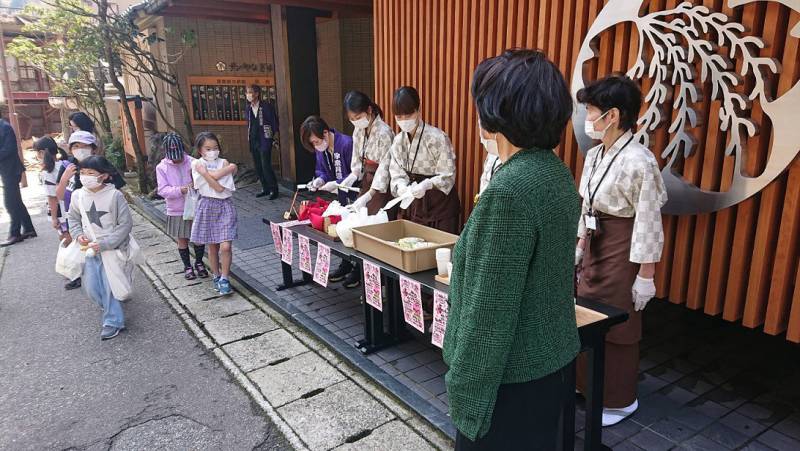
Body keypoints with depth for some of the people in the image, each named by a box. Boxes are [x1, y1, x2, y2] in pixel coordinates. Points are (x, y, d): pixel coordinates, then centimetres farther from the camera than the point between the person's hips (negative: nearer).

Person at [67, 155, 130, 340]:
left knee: (109, 286, -1)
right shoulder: (78, 195, -4)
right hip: (90, 249, 5)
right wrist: (78, 235, -6)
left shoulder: (115, 195, -17)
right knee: (91, 288, 8)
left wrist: (104, 244, -18)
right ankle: (112, 311, 34)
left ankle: (113, 321, 16)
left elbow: (125, 224, -14)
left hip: (112, 248, -5)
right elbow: (73, 219, 13)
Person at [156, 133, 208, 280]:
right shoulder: (162, 167, -6)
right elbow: (162, 190, -11)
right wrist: (180, 190, -25)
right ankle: (187, 266, 29)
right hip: (176, 211, 0)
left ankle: (199, 263, 32)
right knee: (182, 240, 12)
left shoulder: (193, 162, -7)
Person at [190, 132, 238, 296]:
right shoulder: (197, 164, -2)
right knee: (212, 246, 10)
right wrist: (229, 168, -17)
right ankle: (216, 276, 28)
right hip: (207, 206, 0)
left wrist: (205, 172, -13)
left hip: (225, 206, 0)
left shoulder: (224, 163, 0)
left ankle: (224, 279, 4)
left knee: (225, 246, -11)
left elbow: (221, 188, -14)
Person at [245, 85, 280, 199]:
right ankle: (265, 189, 20)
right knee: (258, 167, 8)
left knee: (266, 166, -12)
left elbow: (274, 121, -3)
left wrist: (275, 138, -6)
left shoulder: (266, 106, -5)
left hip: (265, 141, -6)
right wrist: (249, 139, 16)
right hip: (253, 142, 6)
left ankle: (274, 190, -1)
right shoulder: (248, 110, 11)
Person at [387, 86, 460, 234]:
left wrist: (426, 185, -34)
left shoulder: (437, 137, -17)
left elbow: (448, 176, -17)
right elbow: (397, 174, -1)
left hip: (440, 204, -5)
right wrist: (401, 186, -23)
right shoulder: (398, 140, 1)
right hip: (413, 203, 5)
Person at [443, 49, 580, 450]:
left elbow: (491, 312, -24)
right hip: (551, 360, 8)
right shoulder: (557, 173, 2)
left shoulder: (511, 190, -27)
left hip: (514, 376, -8)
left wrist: (467, 394, -16)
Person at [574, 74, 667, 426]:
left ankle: (619, 400, 29)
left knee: (617, 326, 8)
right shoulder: (594, 156, 5)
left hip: (622, 250, -8)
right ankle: (589, 383, 40)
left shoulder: (638, 161, -21)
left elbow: (649, 224, -18)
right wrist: (579, 248, 17)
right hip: (595, 247, 8)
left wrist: (645, 276, -15)